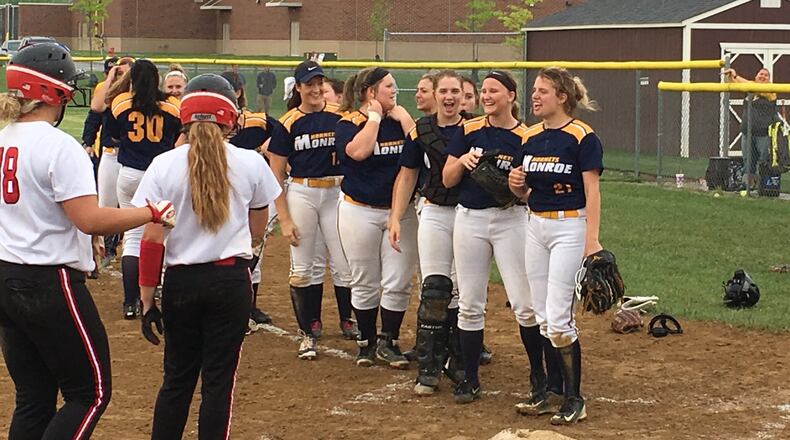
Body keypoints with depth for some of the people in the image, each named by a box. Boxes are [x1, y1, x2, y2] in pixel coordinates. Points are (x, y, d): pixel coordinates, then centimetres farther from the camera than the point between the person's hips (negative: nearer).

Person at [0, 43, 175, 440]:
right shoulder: (59, 146, -16)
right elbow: (90, 219, -22)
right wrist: (153, 212, -13)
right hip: (50, 284, -8)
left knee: (33, 399, 14)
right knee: (90, 393, 3)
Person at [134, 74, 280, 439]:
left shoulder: (164, 166, -5)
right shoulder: (251, 164, -2)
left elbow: (152, 240, -6)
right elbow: (257, 231, 10)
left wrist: (147, 300, -2)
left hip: (181, 282, 1)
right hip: (232, 280, -1)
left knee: (177, 378, 12)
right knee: (219, 378, 5)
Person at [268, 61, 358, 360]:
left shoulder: (340, 117, 0)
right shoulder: (288, 123, -3)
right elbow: (276, 175, -1)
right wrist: (284, 219, -5)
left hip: (337, 193, 1)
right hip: (301, 194, 0)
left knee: (344, 265, 3)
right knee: (302, 268, 5)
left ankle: (348, 322, 23)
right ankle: (308, 331, 15)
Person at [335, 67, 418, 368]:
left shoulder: (399, 120, 8)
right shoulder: (348, 123, -5)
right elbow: (358, 151, -25)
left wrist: (400, 114, -5)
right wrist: (374, 116, -14)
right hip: (360, 211, -3)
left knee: (398, 284, 0)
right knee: (365, 284, 6)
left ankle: (388, 343, 13)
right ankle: (367, 342, 20)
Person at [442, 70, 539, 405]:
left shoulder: (526, 137, -4)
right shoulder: (468, 131, 4)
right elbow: (447, 180, 4)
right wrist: (463, 161, -15)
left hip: (510, 220, -3)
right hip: (469, 219, 3)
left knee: (524, 304, -5)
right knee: (469, 304, 8)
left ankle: (539, 373, 9)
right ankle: (470, 379, 18)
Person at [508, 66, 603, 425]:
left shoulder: (582, 137, -10)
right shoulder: (530, 137, 10)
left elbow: (592, 191, -13)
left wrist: (592, 240, -19)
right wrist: (516, 187, -6)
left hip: (569, 227, -7)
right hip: (535, 226, 7)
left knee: (558, 319, -9)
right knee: (541, 317, 9)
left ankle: (574, 399, 1)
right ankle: (548, 392, 18)